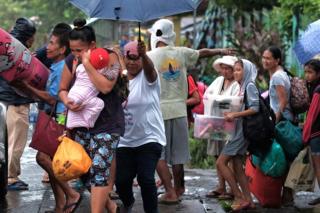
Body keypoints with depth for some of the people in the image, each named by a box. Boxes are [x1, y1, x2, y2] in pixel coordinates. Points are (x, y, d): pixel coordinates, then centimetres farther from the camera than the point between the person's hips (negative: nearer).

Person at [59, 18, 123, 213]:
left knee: (99, 168, -15)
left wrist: (87, 64, -26)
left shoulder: (109, 57, -13)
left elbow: (106, 87, -26)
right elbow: (63, 88, 9)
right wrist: (67, 101, -13)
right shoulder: (72, 60, 0)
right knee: (84, 171, 8)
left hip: (107, 123, -5)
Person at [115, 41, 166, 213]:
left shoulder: (148, 77, -7)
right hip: (125, 140, 4)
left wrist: (144, 55, -53)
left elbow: (150, 68, -33)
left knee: (146, 179, -17)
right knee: (121, 180, 3)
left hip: (149, 138, -4)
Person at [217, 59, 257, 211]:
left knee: (221, 162, -10)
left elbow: (255, 108, -16)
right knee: (237, 166, 7)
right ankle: (247, 200, 7)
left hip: (243, 129, -9)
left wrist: (235, 115, -20)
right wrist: (230, 115, 2)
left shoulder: (250, 86, -7)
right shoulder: (242, 88, 18)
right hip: (237, 129, 9)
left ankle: (239, 197, -9)